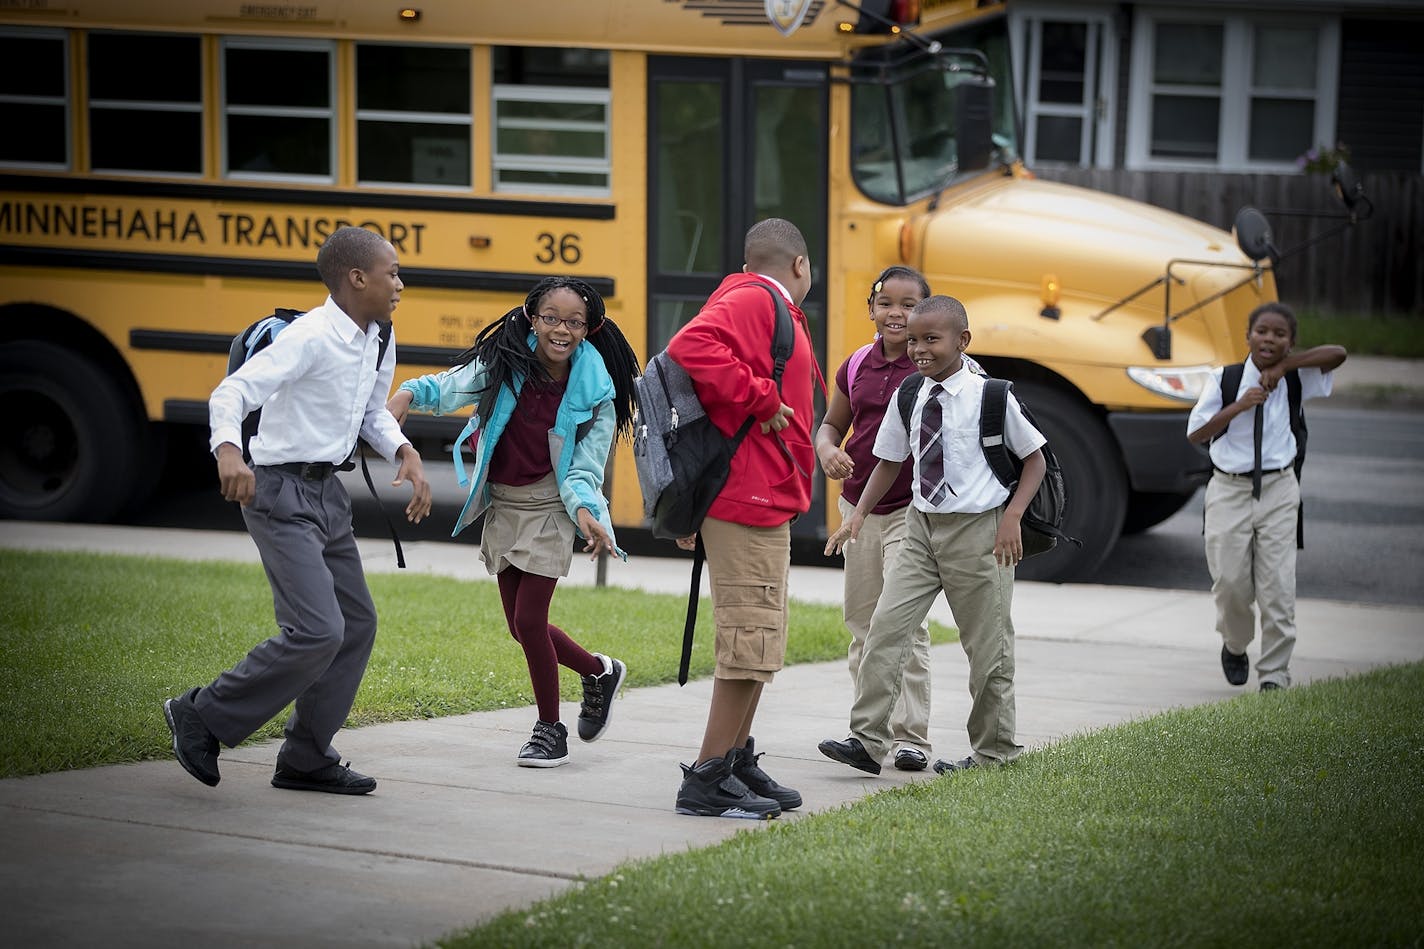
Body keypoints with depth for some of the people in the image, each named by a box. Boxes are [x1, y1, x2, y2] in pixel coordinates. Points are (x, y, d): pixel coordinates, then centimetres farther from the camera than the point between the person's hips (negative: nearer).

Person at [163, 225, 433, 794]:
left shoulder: (378, 341, 7)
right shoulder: (311, 337, -20)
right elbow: (231, 392, -26)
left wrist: (404, 453, 5)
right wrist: (228, 450, -45)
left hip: (328, 492, 10)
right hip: (283, 495, -9)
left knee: (357, 623, 11)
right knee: (317, 630, -16)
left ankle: (306, 759, 21)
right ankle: (202, 716, 0)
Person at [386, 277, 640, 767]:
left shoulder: (593, 393, -13)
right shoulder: (505, 364, -8)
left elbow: (583, 470, -11)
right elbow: (447, 388, -6)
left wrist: (585, 514, -30)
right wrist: (408, 393, -27)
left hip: (548, 510, -4)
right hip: (502, 505, 4)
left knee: (528, 620, -8)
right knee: (521, 625, 10)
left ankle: (550, 729, 12)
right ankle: (599, 671, 37)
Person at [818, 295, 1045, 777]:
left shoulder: (991, 397, -10)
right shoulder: (909, 398, 2)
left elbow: (1034, 459, -1)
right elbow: (890, 461, 14)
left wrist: (1012, 518, -12)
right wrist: (859, 514, 2)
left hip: (978, 530, -4)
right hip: (922, 524, 4)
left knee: (987, 645, 6)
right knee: (886, 627, -7)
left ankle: (993, 750, 21)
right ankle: (867, 741, -5)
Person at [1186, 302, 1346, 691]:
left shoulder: (1296, 381, 2)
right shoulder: (1225, 380, -3)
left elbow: (1338, 354, -12)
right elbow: (1195, 434, -7)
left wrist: (1283, 366, -14)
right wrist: (1238, 406, -18)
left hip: (1279, 489, 1)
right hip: (1230, 490, -1)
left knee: (1278, 586, -4)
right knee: (1230, 580, -1)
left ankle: (1274, 674, 5)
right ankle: (1235, 646, 30)